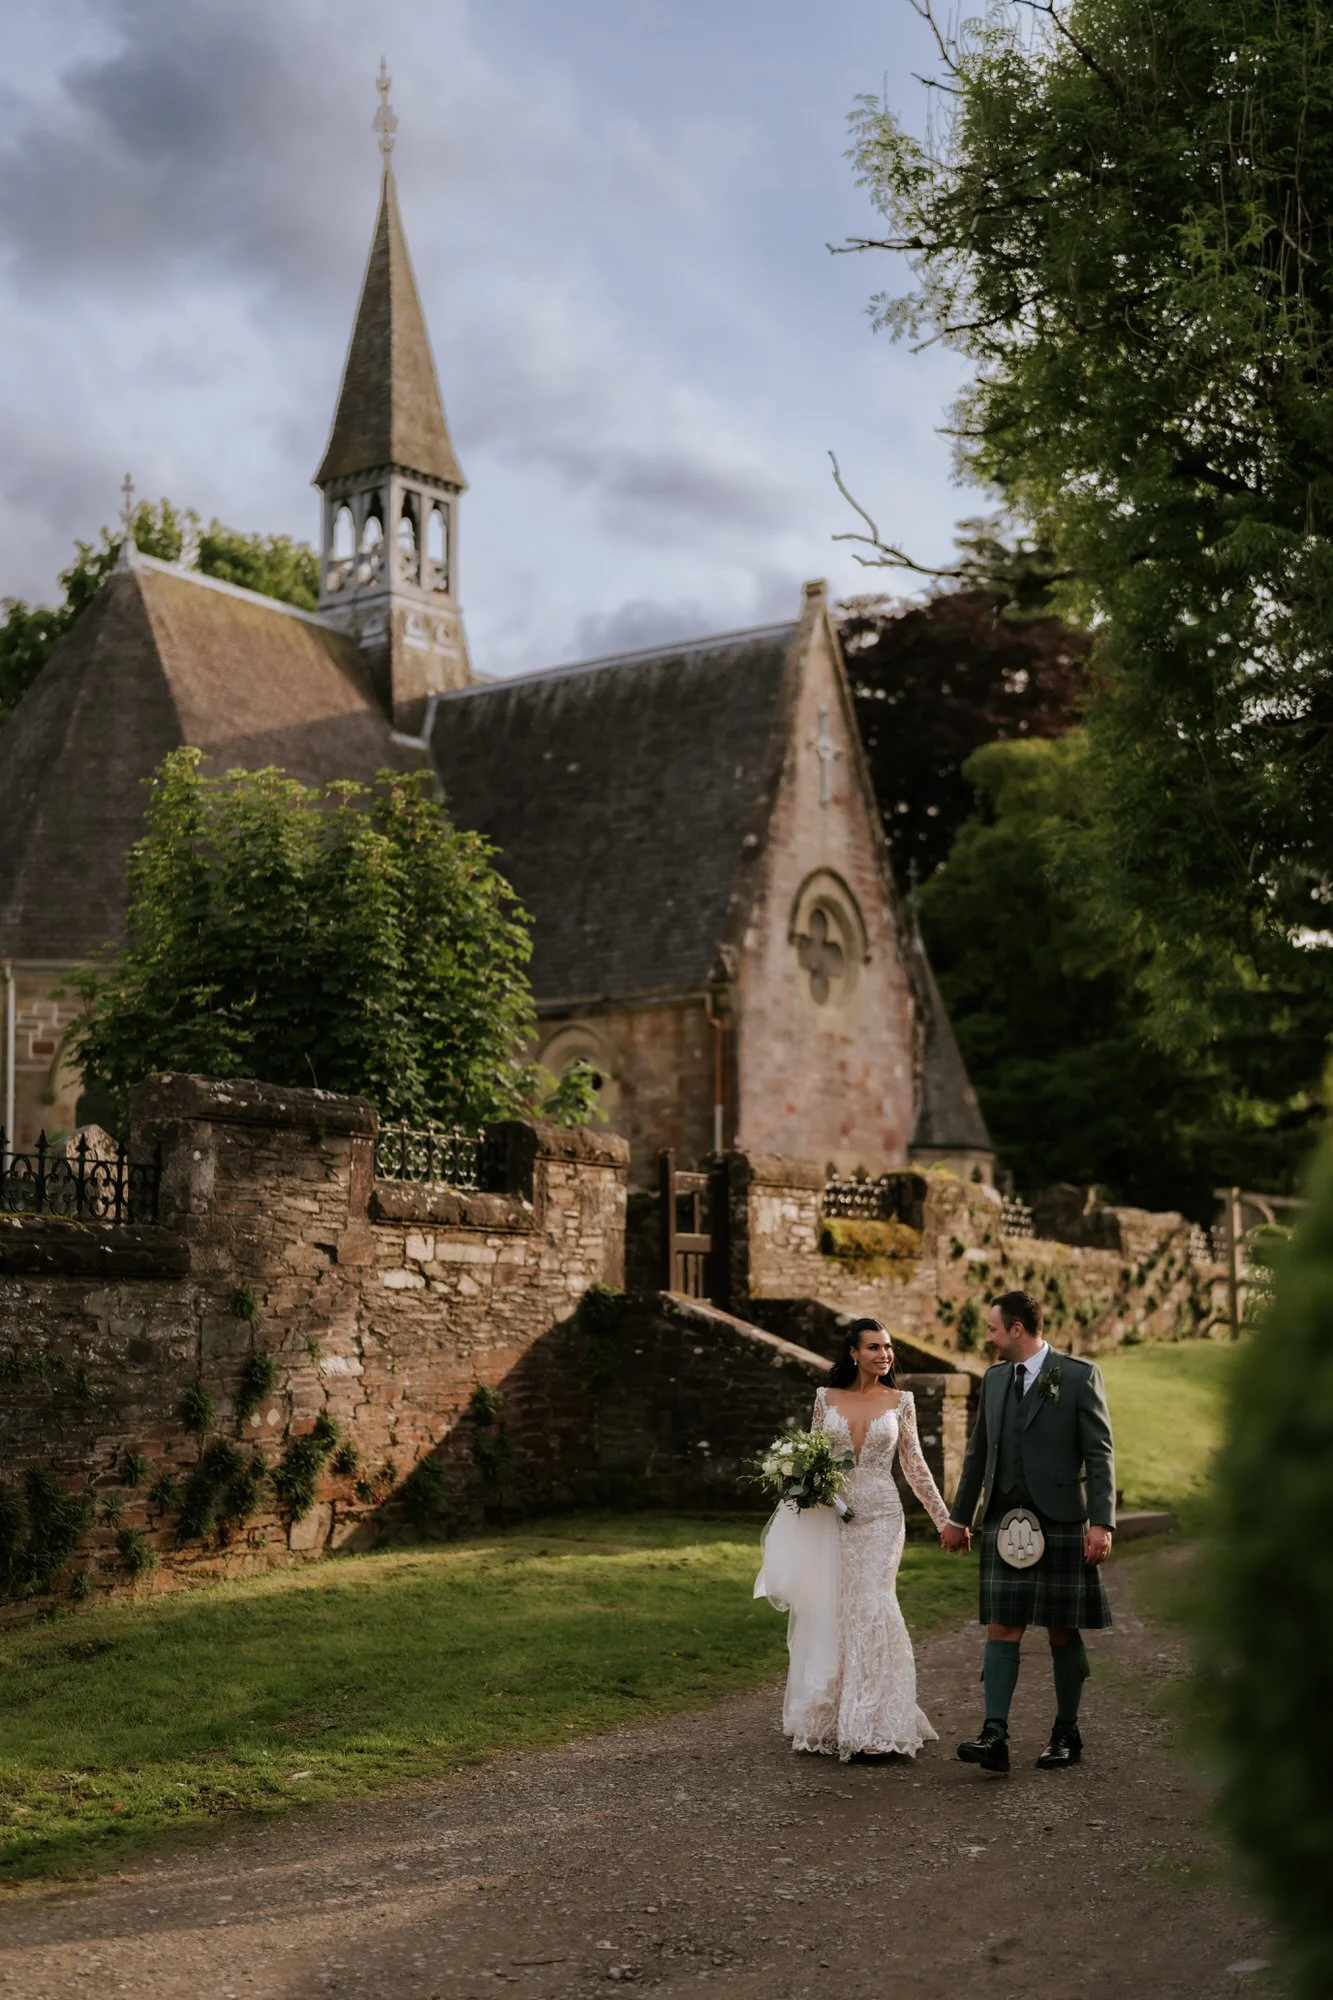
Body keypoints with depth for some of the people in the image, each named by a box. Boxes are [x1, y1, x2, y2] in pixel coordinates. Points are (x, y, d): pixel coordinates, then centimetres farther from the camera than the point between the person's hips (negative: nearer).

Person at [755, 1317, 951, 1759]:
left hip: (880, 1516, -1)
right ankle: (827, 1722, 16)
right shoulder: (827, 1398, 4)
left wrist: (945, 1518, 6)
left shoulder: (900, 1402, 3)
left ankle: (874, 1727, -4)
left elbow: (914, 1465, 8)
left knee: (871, 1610, -10)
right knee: (827, 1614, 4)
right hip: (831, 1517, 2)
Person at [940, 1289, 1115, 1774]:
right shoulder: (993, 1379, 13)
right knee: (1001, 1629, -3)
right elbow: (978, 1452, 21)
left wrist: (1102, 1521, -16)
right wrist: (958, 1517, 23)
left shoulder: (1078, 1376, -4)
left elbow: (1100, 1454, -8)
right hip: (1005, 1523, 5)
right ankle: (994, 1736, -8)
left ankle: (1066, 1735, 17)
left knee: (1063, 1631, 4)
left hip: (1060, 1521, -5)